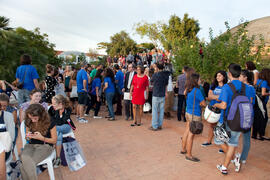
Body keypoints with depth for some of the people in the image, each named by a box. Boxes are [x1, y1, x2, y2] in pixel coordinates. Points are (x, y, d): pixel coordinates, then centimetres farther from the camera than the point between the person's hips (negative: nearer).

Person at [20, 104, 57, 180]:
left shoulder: (49, 123, -12)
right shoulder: (29, 122, 2)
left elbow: (54, 140, -3)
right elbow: (28, 139, 18)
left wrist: (42, 138, -19)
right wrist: (27, 136, -7)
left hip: (45, 146, -4)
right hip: (31, 145, 4)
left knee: (26, 164, -28)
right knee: (24, 158, -31)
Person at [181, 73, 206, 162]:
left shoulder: (189, 90, 5)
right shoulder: (197, 90, -18)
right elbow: (204, 104, -11)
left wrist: (197, 103, 7)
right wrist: (199, 103, 8)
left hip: (188, 113, 8)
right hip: (195, 115, -8)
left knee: (187, 132, 19)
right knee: (191, 135, 0)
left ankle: (183, 149, 33)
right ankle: (189, 155, 11)